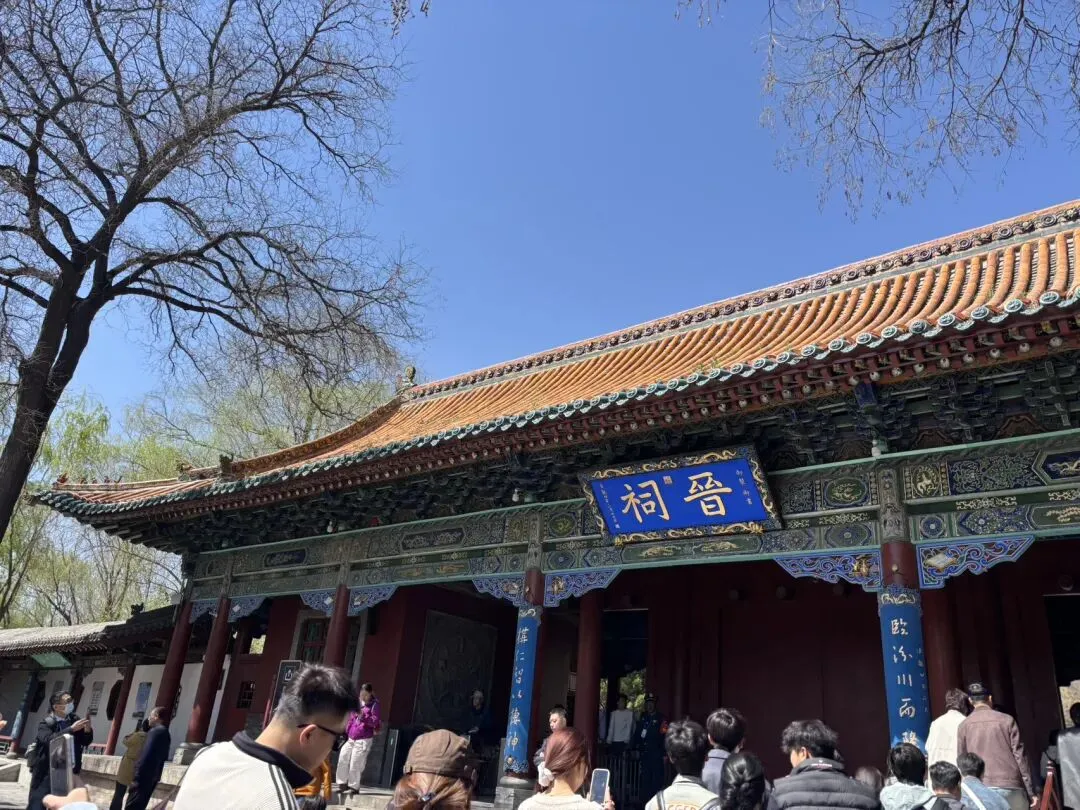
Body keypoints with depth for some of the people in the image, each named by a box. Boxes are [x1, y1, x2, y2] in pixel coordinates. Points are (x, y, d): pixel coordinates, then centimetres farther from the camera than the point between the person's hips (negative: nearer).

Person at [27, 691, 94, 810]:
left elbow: (86, 742, 5)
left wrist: (87, 730, -14)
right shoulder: (46, 723, -8)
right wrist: (71, 729, -31)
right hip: (47, 772, -4)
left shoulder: (74, 719, 3)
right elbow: (49, 740, -28)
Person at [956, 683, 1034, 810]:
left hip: (981, 789, 1)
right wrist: (1030, 791, 4)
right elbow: (1019, 756, -1)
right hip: (1011, 786, -1)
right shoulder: (1006, 720, 1)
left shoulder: (964, 725, 5)